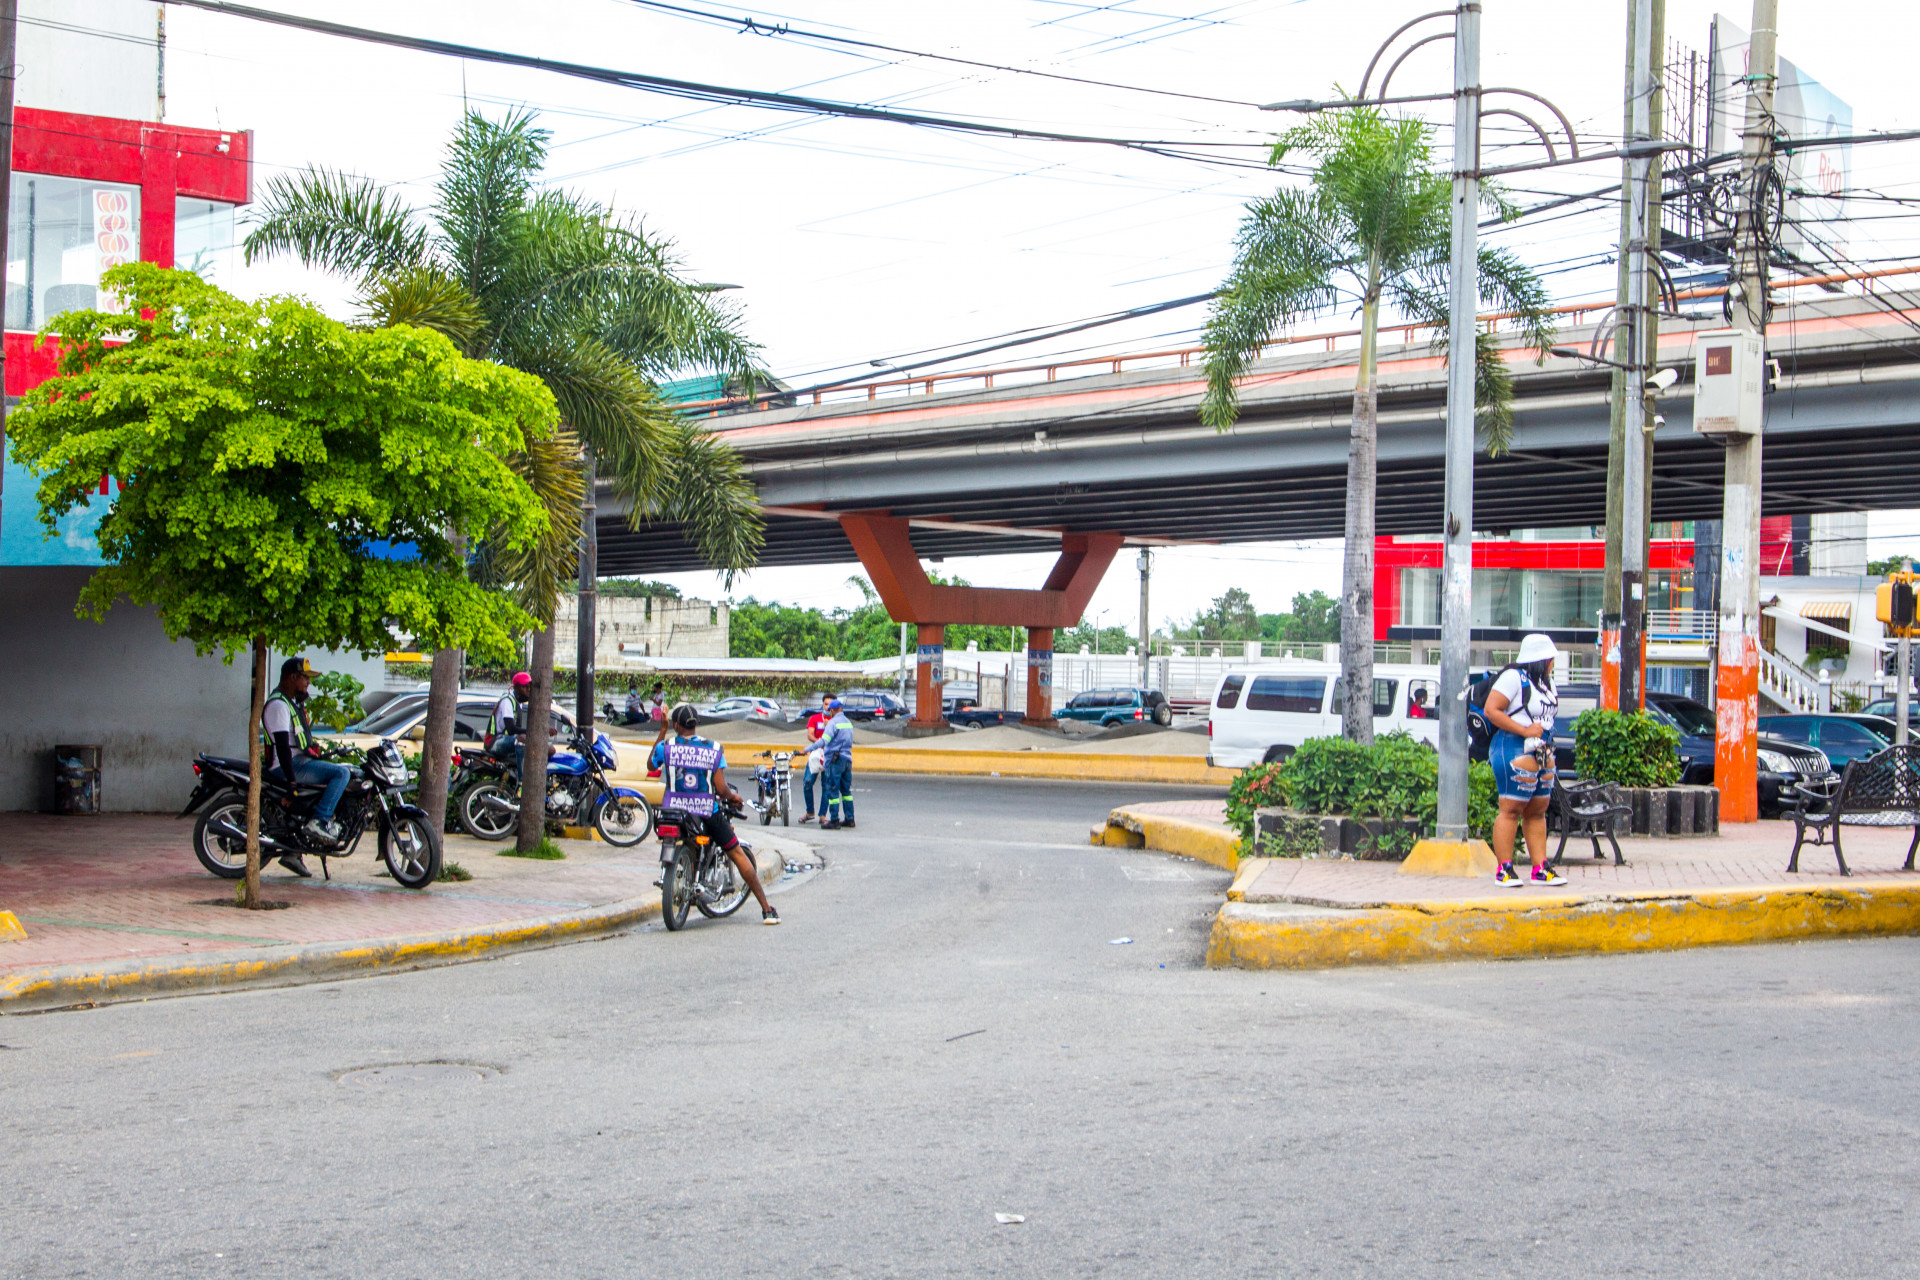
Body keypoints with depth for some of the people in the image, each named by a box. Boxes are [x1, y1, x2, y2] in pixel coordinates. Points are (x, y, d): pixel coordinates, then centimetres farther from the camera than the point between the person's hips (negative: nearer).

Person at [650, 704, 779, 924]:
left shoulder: (665, 747, -6)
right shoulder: (713, 748, -6)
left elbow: (651, 765, 17)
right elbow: (721, 789, -10)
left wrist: (662, 731, 20)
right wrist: (734, 796, 13)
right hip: (708, 812, 0)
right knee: (737, 854, 11)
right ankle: (767, 909, 10)